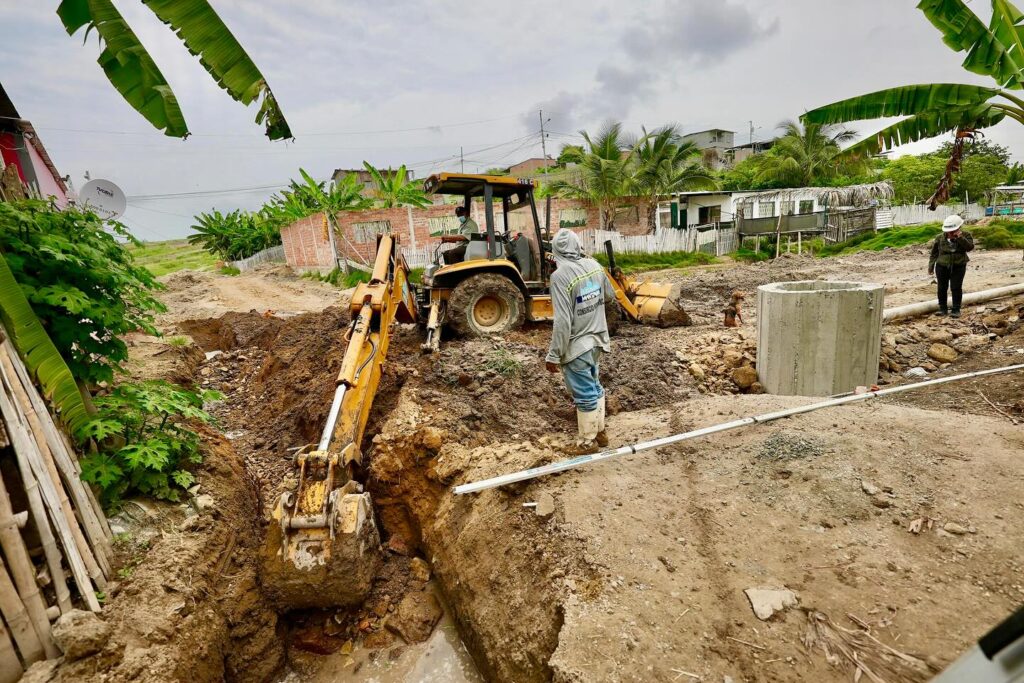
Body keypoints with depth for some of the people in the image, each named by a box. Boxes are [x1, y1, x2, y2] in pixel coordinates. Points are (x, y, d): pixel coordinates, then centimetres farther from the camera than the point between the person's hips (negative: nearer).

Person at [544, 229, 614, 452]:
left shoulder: (560, 276, -22)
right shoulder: (594, 265, -2)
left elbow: (563, 321, -25)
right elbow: (610, 295, 14)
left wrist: (553, 355, -17)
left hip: (576, 346, -7)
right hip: (597, 340, 7)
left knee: (584, 395, 7)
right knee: (595, 387, 22)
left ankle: (587, 441, 24)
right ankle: (599, 431, 37)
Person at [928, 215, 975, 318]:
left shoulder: (965, 235, -4)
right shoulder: (940, 238, -5)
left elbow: (970, 247, -17)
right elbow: (934, 253, 4)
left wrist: (960, 238, -27)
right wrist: (931, 267, 4)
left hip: (958, 267, -1)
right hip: (942, 267, 1)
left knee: (956, 288, -2)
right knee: (942, 288, 5)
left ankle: (956, 310, 6)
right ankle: (942, 308, 17)